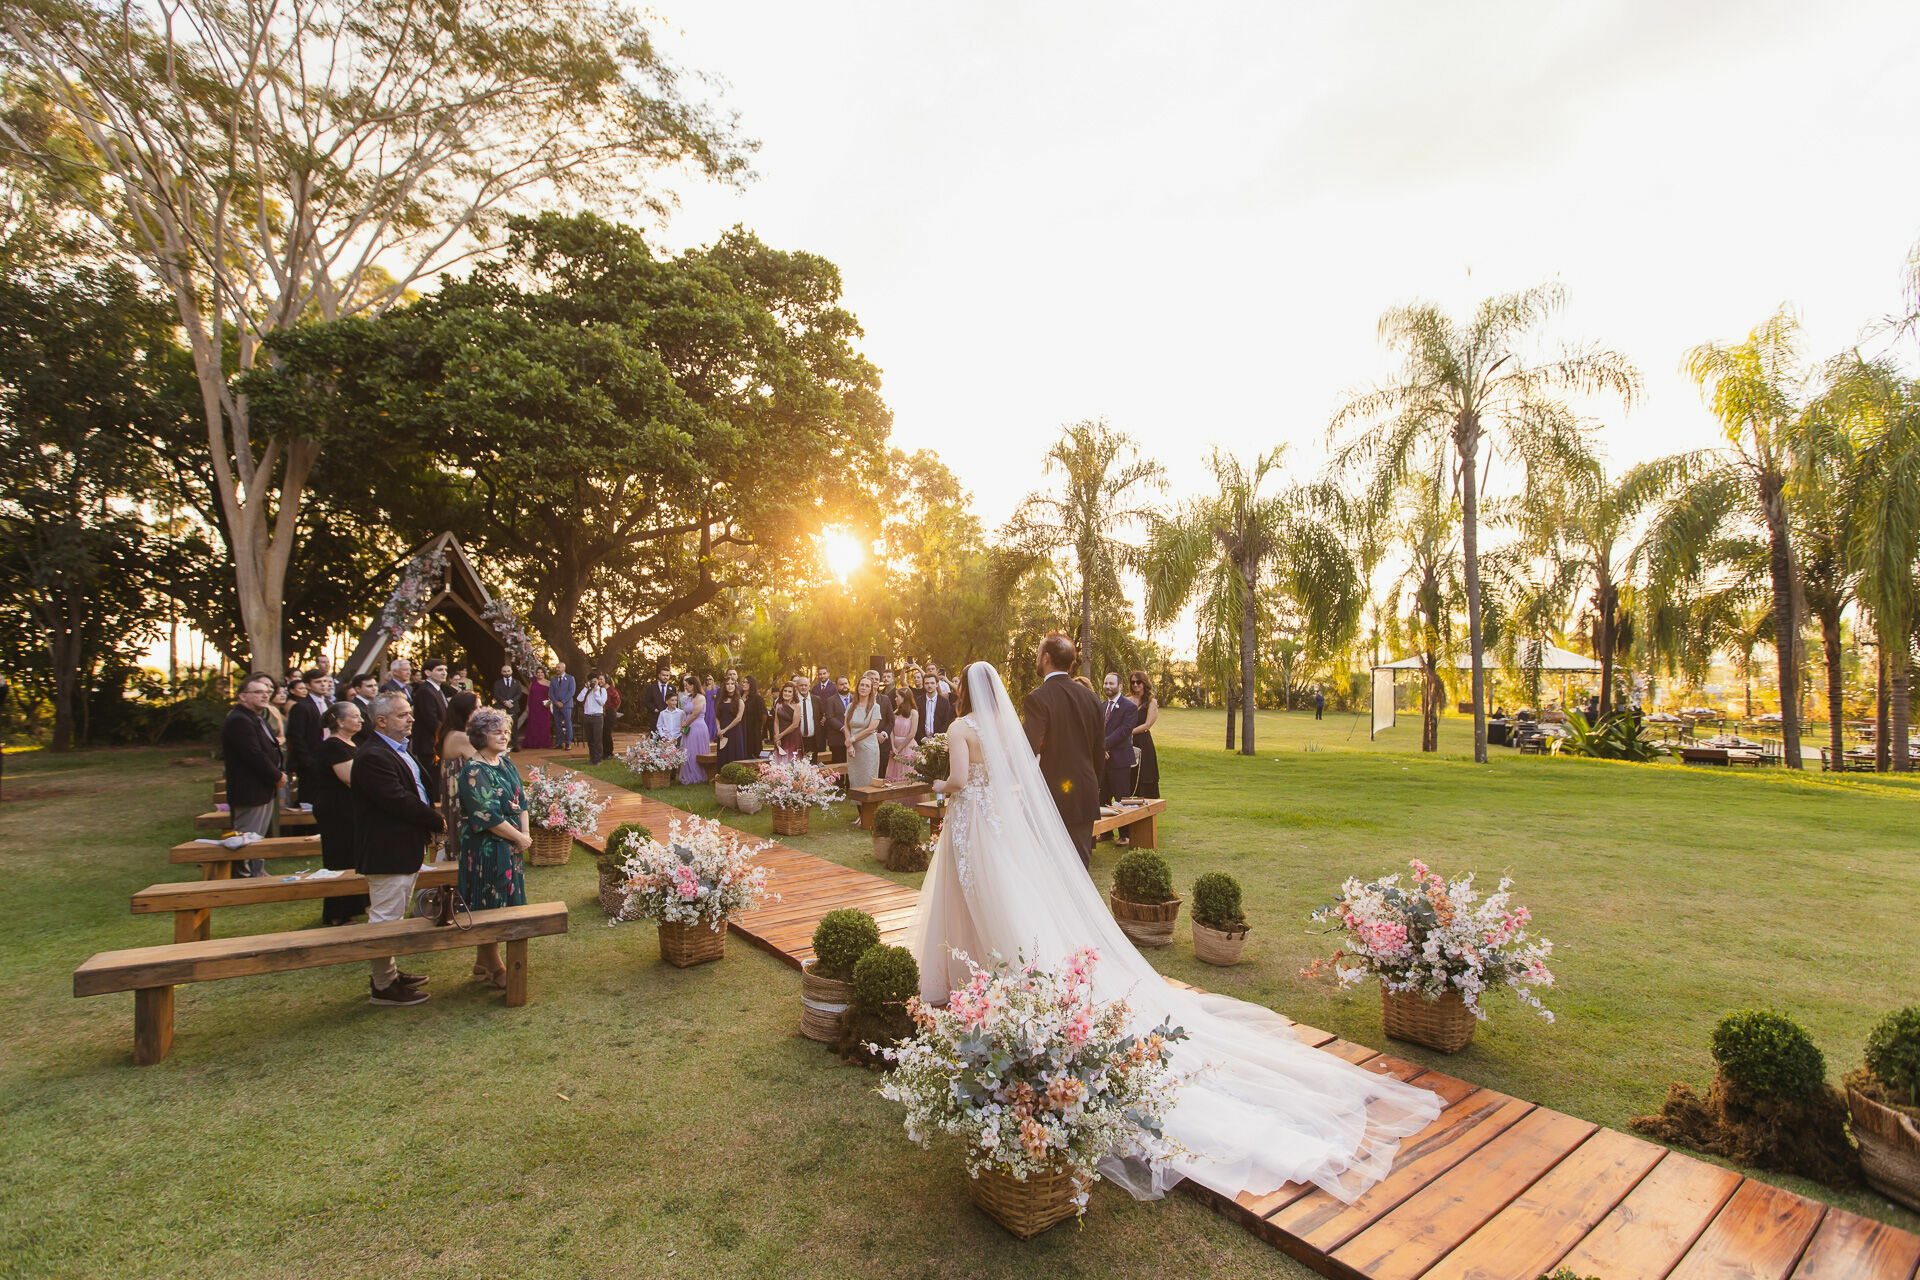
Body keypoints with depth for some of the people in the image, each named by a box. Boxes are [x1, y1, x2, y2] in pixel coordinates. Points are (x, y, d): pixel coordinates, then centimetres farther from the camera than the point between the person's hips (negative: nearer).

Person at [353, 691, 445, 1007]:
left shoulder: (401, 750, 12)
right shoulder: (373, 757, -22)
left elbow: (424, 785, 20)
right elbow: (400, 801, -27)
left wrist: (432, 812, 1)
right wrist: (438, 822, -15)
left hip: (405, 850, 11)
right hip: (387, 853, -11)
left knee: (393, 916, 22)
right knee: (385, 918, 1)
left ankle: (388, 973, 36)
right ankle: (382, 986, 14)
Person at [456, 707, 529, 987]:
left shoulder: (505, 762, 8)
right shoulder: (473, 771, -17)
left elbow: (521, 799, 10)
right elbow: (487, 816, -20)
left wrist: (526, 833, -2)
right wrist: (519, 837, -13)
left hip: (510, 847, 8)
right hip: (486, 848, -8)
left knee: (504, 902, 14)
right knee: (491, 904, 2)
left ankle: (483, 962, 29)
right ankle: (494, 967, 16)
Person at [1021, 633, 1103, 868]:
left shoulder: (1037, 699, -14)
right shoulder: (1090, 697, 6)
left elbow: (1030, 750, -23)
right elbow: (1098, 749, 12)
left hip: (1052, 797, -5)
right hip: (1085, 796, 6)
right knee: (1080, 864, 12)